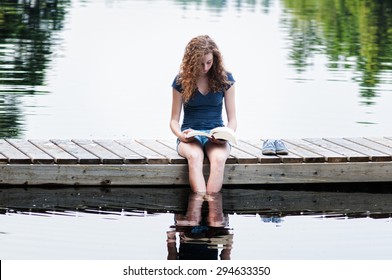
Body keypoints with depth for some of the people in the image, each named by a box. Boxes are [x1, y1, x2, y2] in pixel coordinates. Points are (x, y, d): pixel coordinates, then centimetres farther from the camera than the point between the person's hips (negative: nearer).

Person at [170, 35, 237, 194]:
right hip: (190, 135, -1)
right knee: (194, 156, -38)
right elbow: (174, 120, 6)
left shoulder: (225, 79, 4)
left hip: (216, 137, 1)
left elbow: (232, 119, 7)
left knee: (219, 158, -37)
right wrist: (180, 135, -17)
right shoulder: (182, 81, 3)